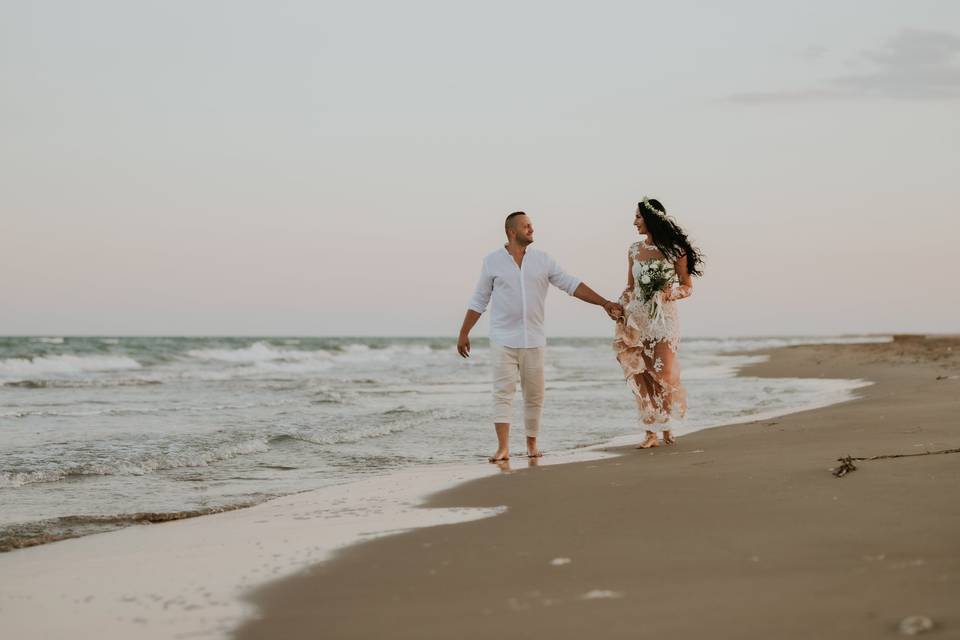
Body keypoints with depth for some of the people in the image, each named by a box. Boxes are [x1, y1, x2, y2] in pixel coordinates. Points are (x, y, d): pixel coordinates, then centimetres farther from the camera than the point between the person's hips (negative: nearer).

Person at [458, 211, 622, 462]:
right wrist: (464, 333, 5)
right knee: (503, 392, -8)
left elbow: (572, 285, 1)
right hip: (502, 340, -2)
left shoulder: (543, 260, 3)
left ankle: (532, 444, 18)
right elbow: (479, 301, 6)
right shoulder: (492, 262, 0)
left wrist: (604, 303, -6)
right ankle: (503, 448, -12)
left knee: (534, 395, 5)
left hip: (533, 340, 2)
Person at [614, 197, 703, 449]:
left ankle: (667, 424, 17)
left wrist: (667, 294, -17)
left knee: (664, 375, -7)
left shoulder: (674, 250, -4)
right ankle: (651, 433, 4)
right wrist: (621, 306, -1)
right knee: (641, 376, -1)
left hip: (664, 317, -4)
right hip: (637, 319, 4)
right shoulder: (634, 250, 9)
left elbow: (688, 288, 1)